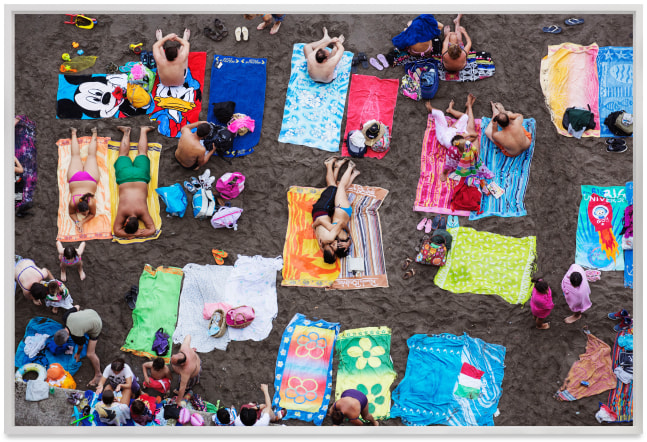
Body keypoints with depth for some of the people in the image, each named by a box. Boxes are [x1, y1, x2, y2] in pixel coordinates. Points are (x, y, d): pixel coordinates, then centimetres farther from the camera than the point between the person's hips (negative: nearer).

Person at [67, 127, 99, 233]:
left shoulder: (91, 203, -38)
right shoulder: (72, 203, -35)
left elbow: (92, 214, -19)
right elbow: (71, 213, -15)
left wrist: (82, 222, -32)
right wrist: (76, 222, -33)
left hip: (90, 178, -1)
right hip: (75, 178, 1)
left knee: (91, 155, 26)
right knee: (76, 156, 27)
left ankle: (94, 134, 45)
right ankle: (74, 133, 49)